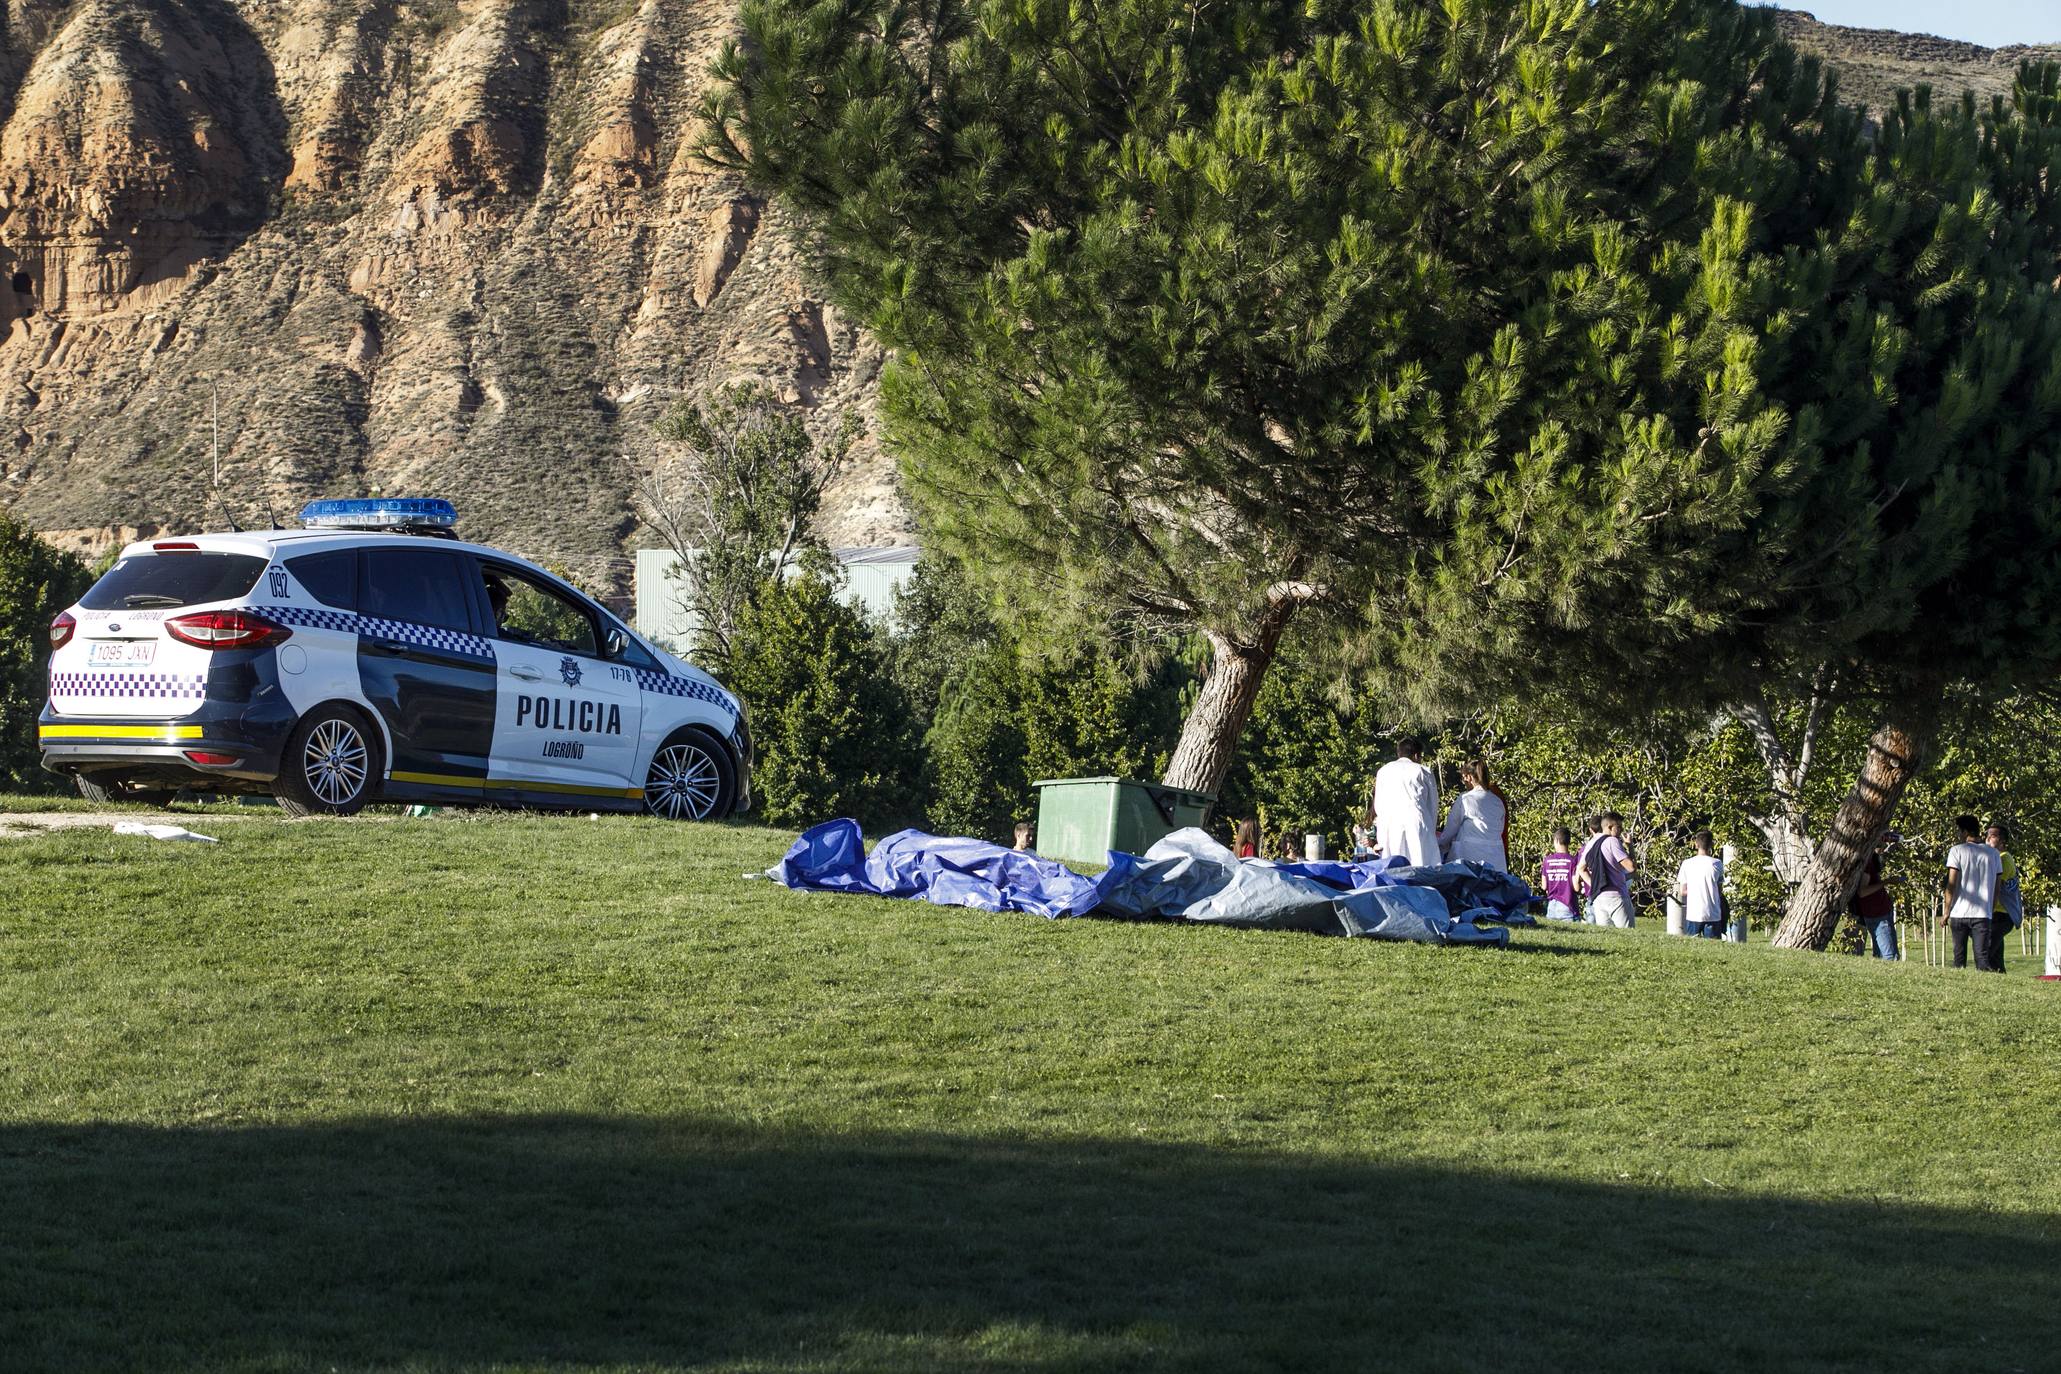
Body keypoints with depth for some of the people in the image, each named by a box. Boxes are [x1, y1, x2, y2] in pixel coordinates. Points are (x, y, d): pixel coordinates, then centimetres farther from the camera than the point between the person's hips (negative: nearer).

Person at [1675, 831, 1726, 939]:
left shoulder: (1687, 863, -2)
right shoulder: (1717, 863, -4)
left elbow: (1682, 892, 2)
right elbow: (1720, 891, 3)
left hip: (1693, 914, 1)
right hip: (1713, 915, -1)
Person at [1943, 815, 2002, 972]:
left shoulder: (1957, 851, -3)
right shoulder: (1993, 854, 7)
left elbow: (1951, 884, -6)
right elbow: (1996, 888, 10)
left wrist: (1947, 911, 2)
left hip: (1959, 913, -2)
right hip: (1982, 913, 2)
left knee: (1959, 957, 7)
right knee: (1982, 956, -4)